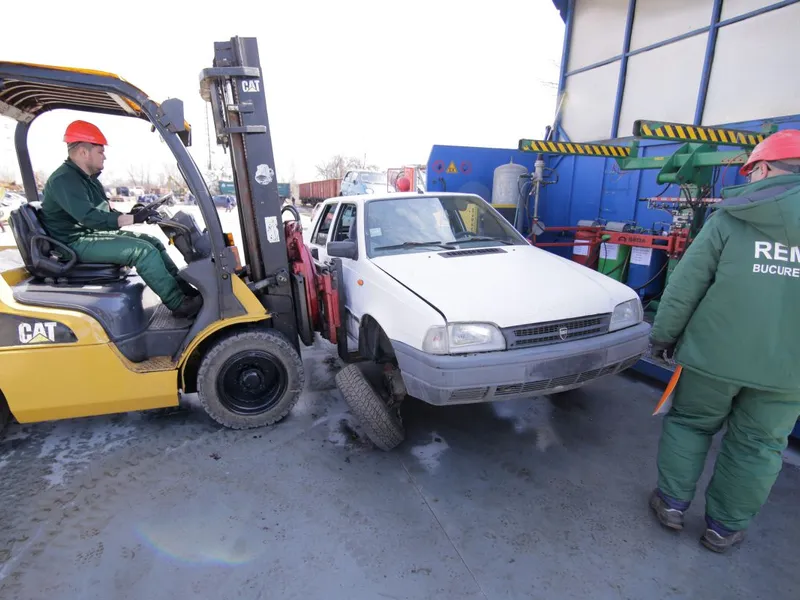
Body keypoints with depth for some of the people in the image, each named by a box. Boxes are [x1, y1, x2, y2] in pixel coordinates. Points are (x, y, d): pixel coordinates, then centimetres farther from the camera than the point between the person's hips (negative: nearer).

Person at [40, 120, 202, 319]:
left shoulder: (87, 178, 15)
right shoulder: (64, 180, -18)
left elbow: (105, 213, 17)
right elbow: (91, 218, -29)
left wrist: (131, 214, 1)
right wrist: (133, 218, -29)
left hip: (95, 234, 10)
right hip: (78, 242, -10)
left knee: (153, 242, 2)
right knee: (144, 250, -26)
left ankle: (185, 290, -2)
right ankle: (179, 304, -24)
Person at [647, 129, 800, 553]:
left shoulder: (730, 218, -7)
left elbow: (685, 285, -8)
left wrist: (663, 335, 2)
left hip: (716, 352, -2)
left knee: (689, 424, 16)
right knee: (757, 446, 16)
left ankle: (672, 503, 28)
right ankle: (724, 528, 28)